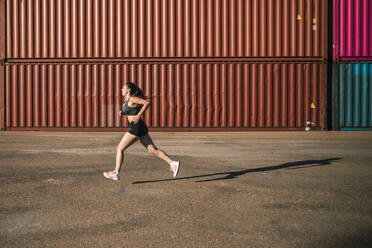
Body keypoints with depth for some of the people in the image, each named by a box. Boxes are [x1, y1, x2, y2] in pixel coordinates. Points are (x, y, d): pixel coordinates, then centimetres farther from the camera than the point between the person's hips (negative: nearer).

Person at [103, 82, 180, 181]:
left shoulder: (132, 99, -12)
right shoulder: (127, 99, 15)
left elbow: (147, 102, -22)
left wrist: (138, 116, -22)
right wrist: (122, 112, 9)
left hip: (137, 128, -10)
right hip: (139, 128, 10)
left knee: (119, 149, 1)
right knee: (153, 150, 7)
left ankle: (116, 173, 8)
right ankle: (173, 163, 2)